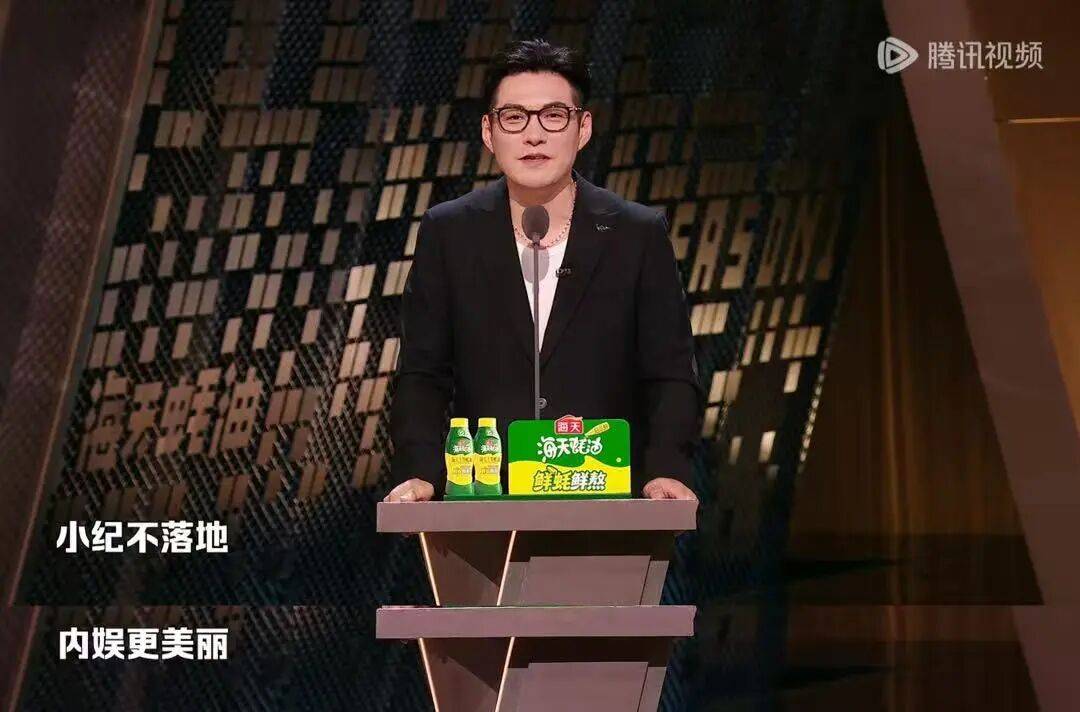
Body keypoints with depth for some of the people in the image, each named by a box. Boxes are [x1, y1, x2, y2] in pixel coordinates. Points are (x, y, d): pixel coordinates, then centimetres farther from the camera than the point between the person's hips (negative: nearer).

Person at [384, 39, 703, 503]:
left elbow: (671, 377, 3)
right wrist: (418, 475, -10)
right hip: (480, 496, 1)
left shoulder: (640, 235, 2)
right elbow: (423, 377, 5)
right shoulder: (447, 233, 4)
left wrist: (667, 471, -13)